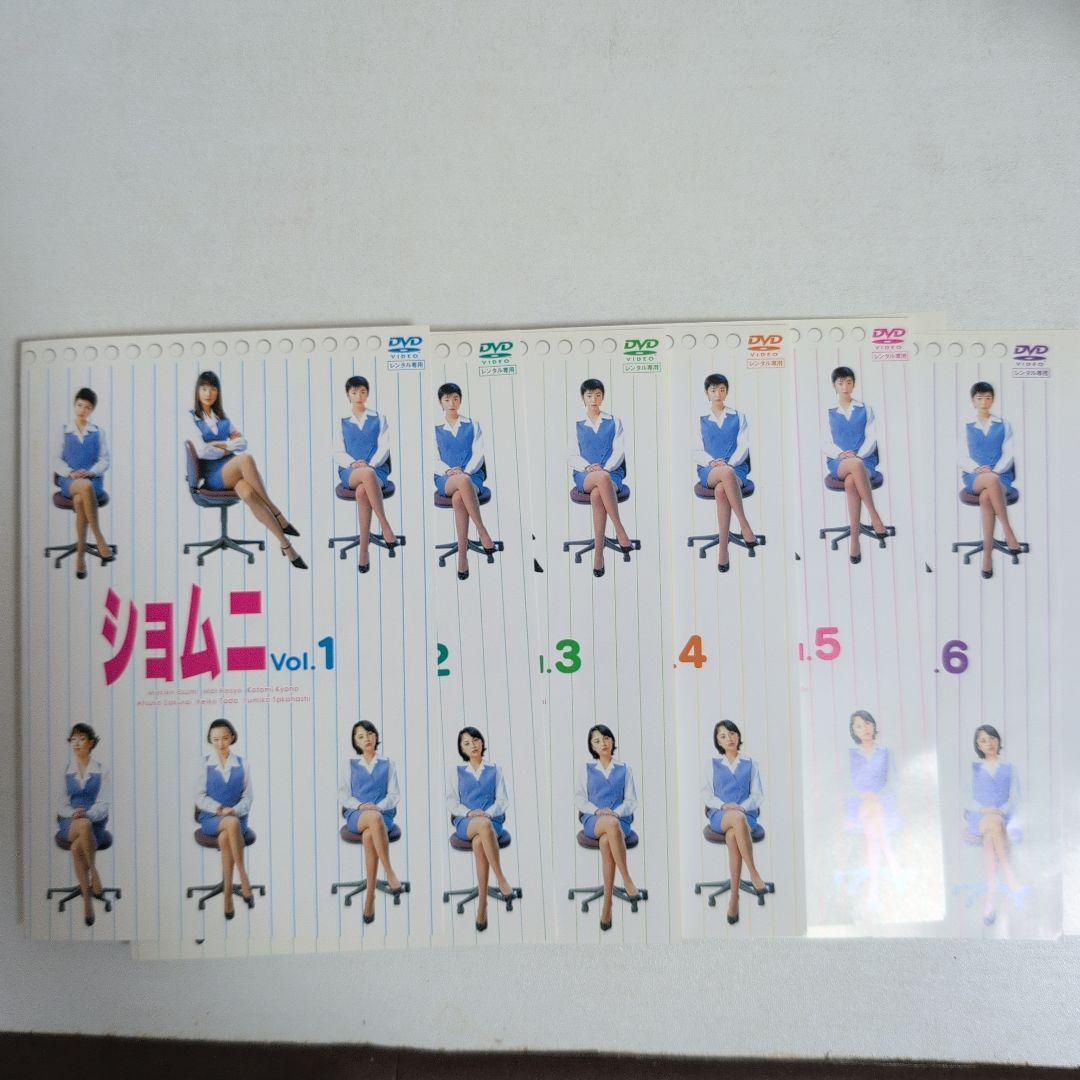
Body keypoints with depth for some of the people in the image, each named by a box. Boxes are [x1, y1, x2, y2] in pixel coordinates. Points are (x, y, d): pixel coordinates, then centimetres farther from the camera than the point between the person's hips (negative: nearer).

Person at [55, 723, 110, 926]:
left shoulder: (101, 771, 5)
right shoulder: (64, 771, 9)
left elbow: (103, 805, -2)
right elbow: (61, 804, 6)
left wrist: (87, 814, -23)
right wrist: (74, 814, -15)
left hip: (95, 821, -1)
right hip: (69, 823, 1)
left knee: (77, 848, -35)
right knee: (84, 826, -37)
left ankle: (87, 899, -23)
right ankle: (94, 873, -27)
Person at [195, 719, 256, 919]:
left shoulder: (241, 764, 8)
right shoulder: (204, 764, 5)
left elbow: (247, 797, 7)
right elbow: (200, 797, 2)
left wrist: (234, 810, -15)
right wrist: (219, 809, -15)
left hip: (237, 818, 1)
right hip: (210, 819, -1)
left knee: (225, 838, -35)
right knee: (232, 823, -37)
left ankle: (227, 894, -29)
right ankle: (243, 877, -33)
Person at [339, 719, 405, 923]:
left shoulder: (387, 764, 16)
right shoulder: (350, 764, 17)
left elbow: (394, 795, 8)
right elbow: (345, 796, 9)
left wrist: (378, 807, -13)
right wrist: (361, 806, -12)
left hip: (383, 814, 0)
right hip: (356, 815, 0)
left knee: (369, 836, -38)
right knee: (374, 818, -39)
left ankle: (370, 896, -32)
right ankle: (389, 873, -35)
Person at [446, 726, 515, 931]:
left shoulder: (495, 771, 19)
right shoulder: (456, 772, 19)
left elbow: (502, 800, 10)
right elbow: (451, 802, 8)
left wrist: (487, 813, -12)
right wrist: (470, 813, -12)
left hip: (492, 820, 0)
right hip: (465, 822, 0)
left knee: (479, 843, -38)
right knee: (484, 825, -39)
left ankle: (482, 903, -35)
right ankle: (501, 879, -36)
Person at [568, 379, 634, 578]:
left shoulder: (614, 423, 17)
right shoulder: (577, 426, 18)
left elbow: (618, 452, 6)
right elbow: (573, 457, 11)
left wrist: (604, 468, -13)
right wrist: (589, 467, -11)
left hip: (611, 472, 0)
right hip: (584, 476, 0)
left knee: (597, 495, -39)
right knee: (602, 479, -40)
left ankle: (598, 552, -39)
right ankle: (620, 530, -37)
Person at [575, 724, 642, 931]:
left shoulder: (624, 769, 17)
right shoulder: (586, 769, 17)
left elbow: (631, 801, 10)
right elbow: (579, 799, 10)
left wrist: (616, 812, -11)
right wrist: (597, 811, -10)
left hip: (620, 820, 0)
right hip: (592, 821, 0)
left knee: (606, 841, -38)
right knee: (611, 824, -39)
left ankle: (607, 904, -36)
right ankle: (627, 880, -36)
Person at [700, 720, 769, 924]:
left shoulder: (750, 765, 17)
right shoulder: (711, 764, 16)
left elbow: (757, 795, 10)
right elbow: (706, 793, 9)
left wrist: (742, 807, -11)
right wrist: (724, 806, -11)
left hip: (747, 814, 0)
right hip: (719, 815, 0)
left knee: (733, 835, -38)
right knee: (737, 818, -40)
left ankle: (734, 896, -35)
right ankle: (753, 874, -36)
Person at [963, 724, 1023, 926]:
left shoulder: (1008, 768, 16)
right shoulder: (973, 767, 15)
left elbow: (1014, 798, 5)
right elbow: (968, 797, 7)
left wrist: (999, 811, -15)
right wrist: (985, 811, -13)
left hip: (1004, 817, 0)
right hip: (979, 817, 0)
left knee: (990, 837, -36)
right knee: (992, 822, -37)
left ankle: (991, 893, -44)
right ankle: (1008, 875, -40)